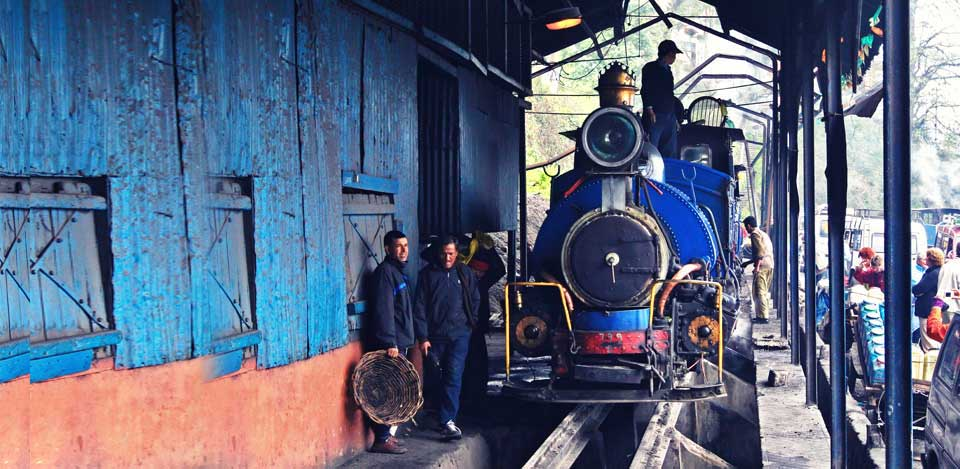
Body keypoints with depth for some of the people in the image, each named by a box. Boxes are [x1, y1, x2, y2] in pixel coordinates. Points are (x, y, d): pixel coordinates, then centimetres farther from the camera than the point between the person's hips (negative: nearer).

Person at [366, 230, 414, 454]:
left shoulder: (398, 271, 19)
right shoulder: (385, 271, -12)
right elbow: (383, 310, -19)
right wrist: (390, 343, -23)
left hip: (399, 342, 10)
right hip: (390, 343, -10)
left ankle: (387, 434, 19)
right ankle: (382, 439, -6)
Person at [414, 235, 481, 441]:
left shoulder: (465, 273, 7)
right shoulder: (428, 274, 2)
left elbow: (475, 300, 18)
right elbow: (419, 307, -1)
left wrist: (470, 322, 11)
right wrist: (422, 337, -6)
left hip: (459, 333, 0)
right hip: (435, 335, 0)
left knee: (453, 376, -11)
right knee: (436, 376, 5)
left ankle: (447, 421, -15)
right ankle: (446, 418, 19)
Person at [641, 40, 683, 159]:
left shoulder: (667, 70, 23)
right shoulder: (650, 68, 1)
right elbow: (645, 91, -7)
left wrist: (675, 118, 21)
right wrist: (650, 110, -18)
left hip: (669, 117, 8)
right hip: (655, 116, -8)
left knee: (671, 153, 4)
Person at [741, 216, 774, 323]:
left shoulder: (755, 234, -5)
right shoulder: (763, 234, 25)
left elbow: (760, 251, -17)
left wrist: (757, 266, -20)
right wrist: (748, 262, 37)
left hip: (762, 266, -10)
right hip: (770, 265, 10)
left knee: (759, 292, -8)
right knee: (764, 292, 15)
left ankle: (763, 317, -12)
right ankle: (765, 315, 17)